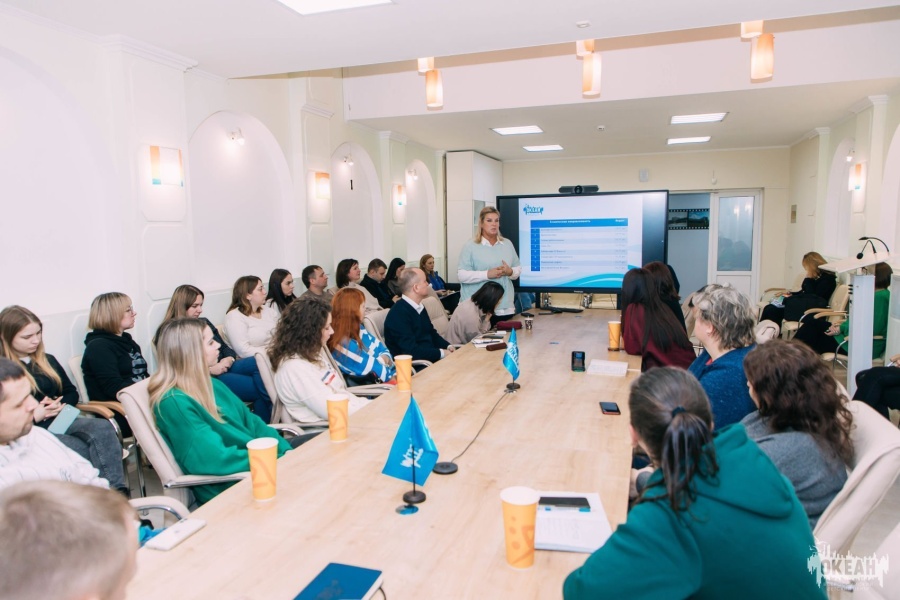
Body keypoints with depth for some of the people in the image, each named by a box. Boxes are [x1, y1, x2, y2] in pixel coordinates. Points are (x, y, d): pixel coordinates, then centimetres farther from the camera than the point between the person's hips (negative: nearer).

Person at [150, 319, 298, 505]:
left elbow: (250, 421, 11)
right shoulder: (174, 402, -19)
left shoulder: (212, 384, 8)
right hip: (227, 488, -9)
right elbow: (216, 459, -25)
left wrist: (285, 451, -4)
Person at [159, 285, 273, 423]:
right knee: (260, 388, -28)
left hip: (224, 367, 6)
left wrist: (229, 359, -3)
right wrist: (209, 369, -18)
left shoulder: (203, 322, 22)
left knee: (259, 363, -28)